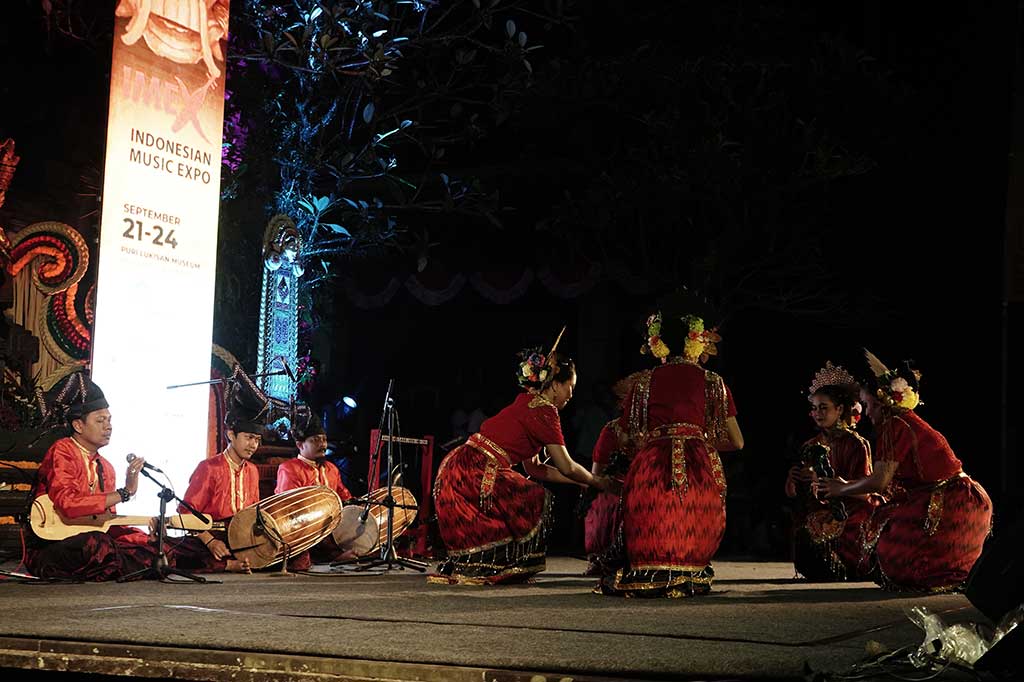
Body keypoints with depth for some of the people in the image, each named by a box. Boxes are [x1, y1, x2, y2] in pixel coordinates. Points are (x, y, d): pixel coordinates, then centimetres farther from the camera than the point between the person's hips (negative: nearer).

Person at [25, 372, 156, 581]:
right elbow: (68, 505, -24)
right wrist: (124, 493, -21)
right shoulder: (62, 452, -7)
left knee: (143, 542, -12)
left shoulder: (105, 467, 17)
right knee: (96, 544, -36)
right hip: (48, 545, -8)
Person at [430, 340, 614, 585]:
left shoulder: (525, 404, 20)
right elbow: (567, 467, -4)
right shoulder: (543, 409, -8)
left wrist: (583, 481, 26)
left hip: (455, 471, 9)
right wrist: (597, 482, 13)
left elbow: (534, 468, 24)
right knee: (536, 500, 2)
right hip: (473, 474, -9)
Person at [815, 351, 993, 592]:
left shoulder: (895, 425, -13)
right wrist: (847, 484, 21)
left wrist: (843, 489, 0)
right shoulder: (911, 422, 16)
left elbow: (879, 482, -15)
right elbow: (889, 481, 17)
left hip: (949, 506, -9)